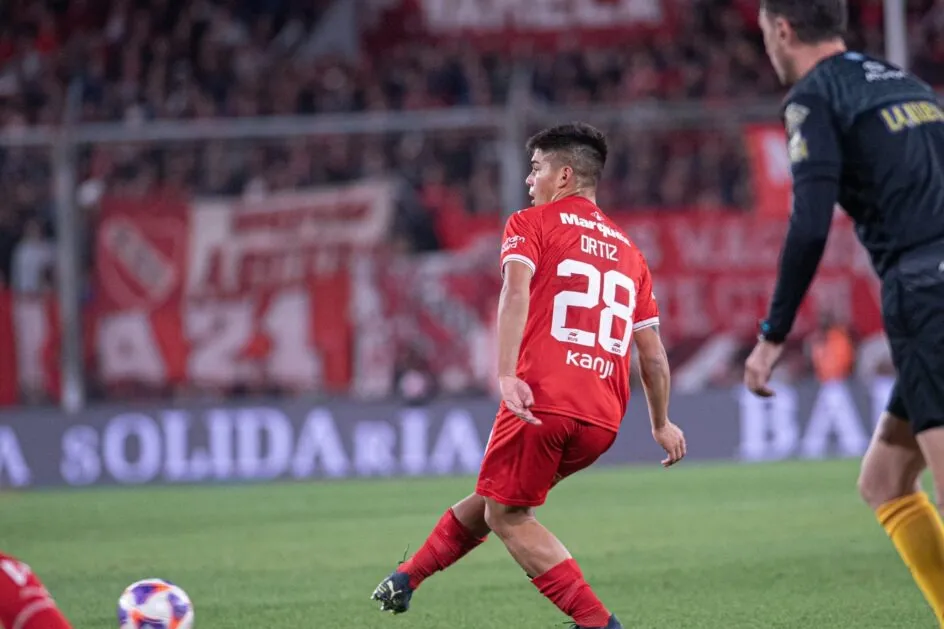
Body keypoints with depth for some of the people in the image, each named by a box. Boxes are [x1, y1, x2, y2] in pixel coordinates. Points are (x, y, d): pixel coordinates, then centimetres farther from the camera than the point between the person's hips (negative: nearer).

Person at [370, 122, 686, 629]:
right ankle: (408, 577, 31)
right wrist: (661, 424, 31)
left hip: (543, 401, -6)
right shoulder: (628, 251, 22)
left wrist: (506, 375, -23)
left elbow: (516, 292, -13)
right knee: (497, 496, 22)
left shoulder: (531, 224, 7)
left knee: (507, 515, 5)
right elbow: (652, 352, 20)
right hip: (603, 418, 6)